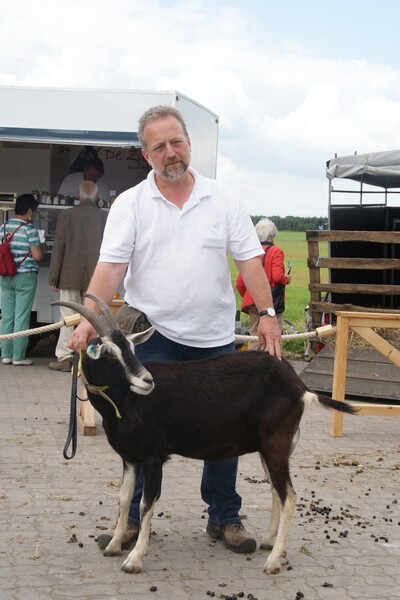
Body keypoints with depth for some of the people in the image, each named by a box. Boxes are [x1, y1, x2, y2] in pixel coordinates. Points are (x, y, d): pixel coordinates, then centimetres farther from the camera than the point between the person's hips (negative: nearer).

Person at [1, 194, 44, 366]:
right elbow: (37, 255, -14)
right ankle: (18, 357, 1)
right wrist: (40, 248, 6)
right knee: (21, 318, -1)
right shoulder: (29, 229, -12)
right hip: (25, 277, -5)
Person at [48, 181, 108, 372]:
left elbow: (59, 247, -2)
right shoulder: (105, 217, 0)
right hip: (96, 276, 1)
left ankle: (64, 358, 4)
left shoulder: (66, 215, -2)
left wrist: (53, 276, 3)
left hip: (71, 275, -1)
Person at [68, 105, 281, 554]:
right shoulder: (130, 204, 1)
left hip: (214, 337, 2)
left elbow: (249, 259, 1)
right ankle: (135, 518, 18)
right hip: (152, 336, -1)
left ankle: (224, 518, 22)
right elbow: (111, 265, -9)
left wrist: (266, 313, -11)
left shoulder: (222, 199, 4)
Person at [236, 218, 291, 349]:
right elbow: (277, 276, -20)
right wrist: (287, 279, 1)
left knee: (254, 336, 12)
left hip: (252, 302, 5)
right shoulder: (276, 251, -7)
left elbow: (239, 284, 4)